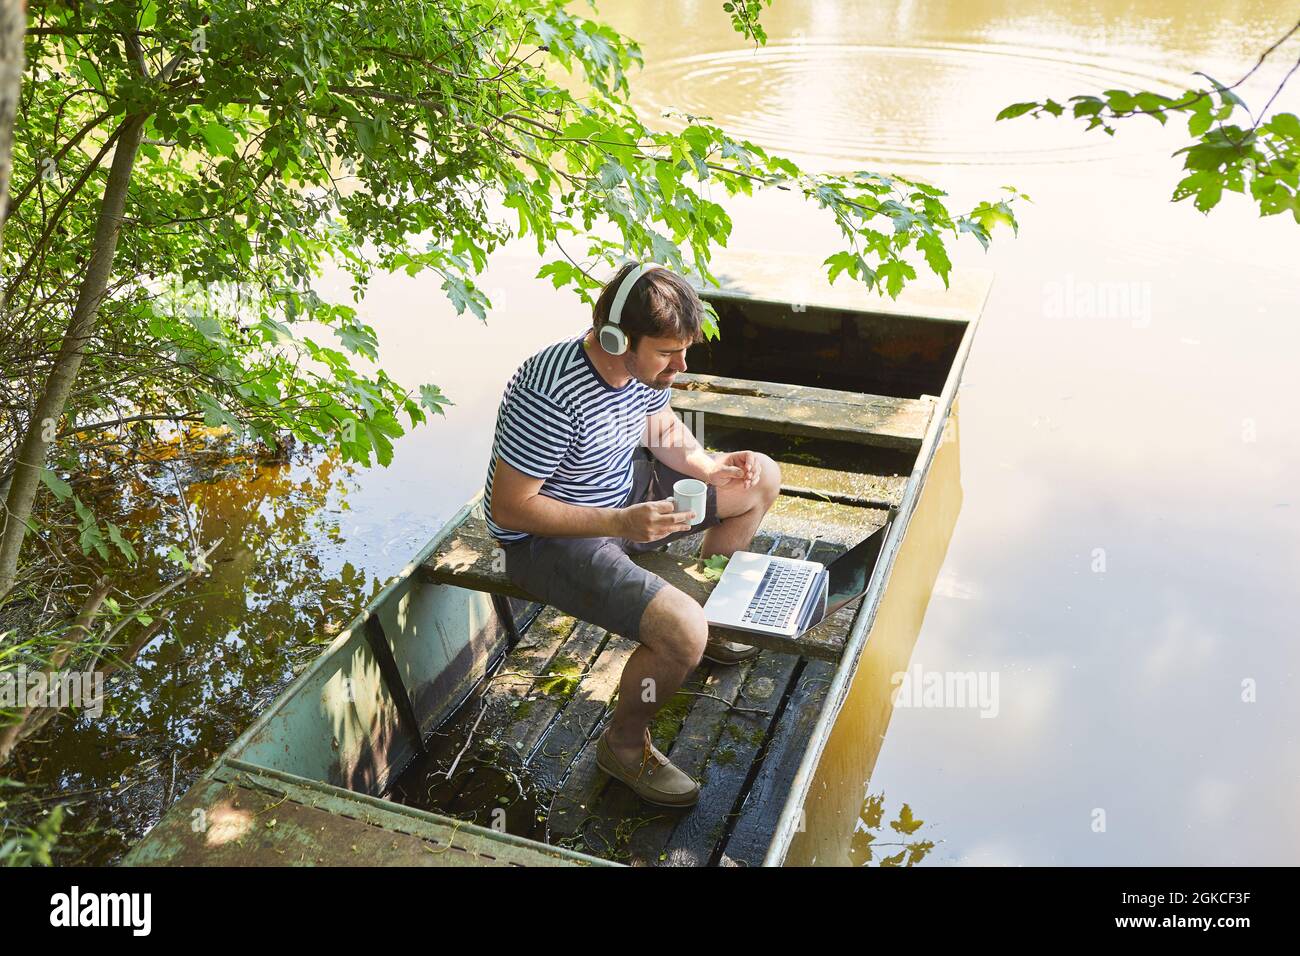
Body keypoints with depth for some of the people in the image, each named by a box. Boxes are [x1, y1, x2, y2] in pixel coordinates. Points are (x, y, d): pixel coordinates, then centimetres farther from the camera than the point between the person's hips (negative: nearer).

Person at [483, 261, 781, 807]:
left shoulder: (646, 363, -9)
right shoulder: (552, 395, -34)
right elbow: (507, 507, -28)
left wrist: (708, 467, -9)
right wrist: (621, 523, -33)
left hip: (622, 491, 9)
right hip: (550, 536, -8)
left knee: (761, 480, 12)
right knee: (682, 633, -28)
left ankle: (709, 614, 29)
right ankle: (624, 745, 2)